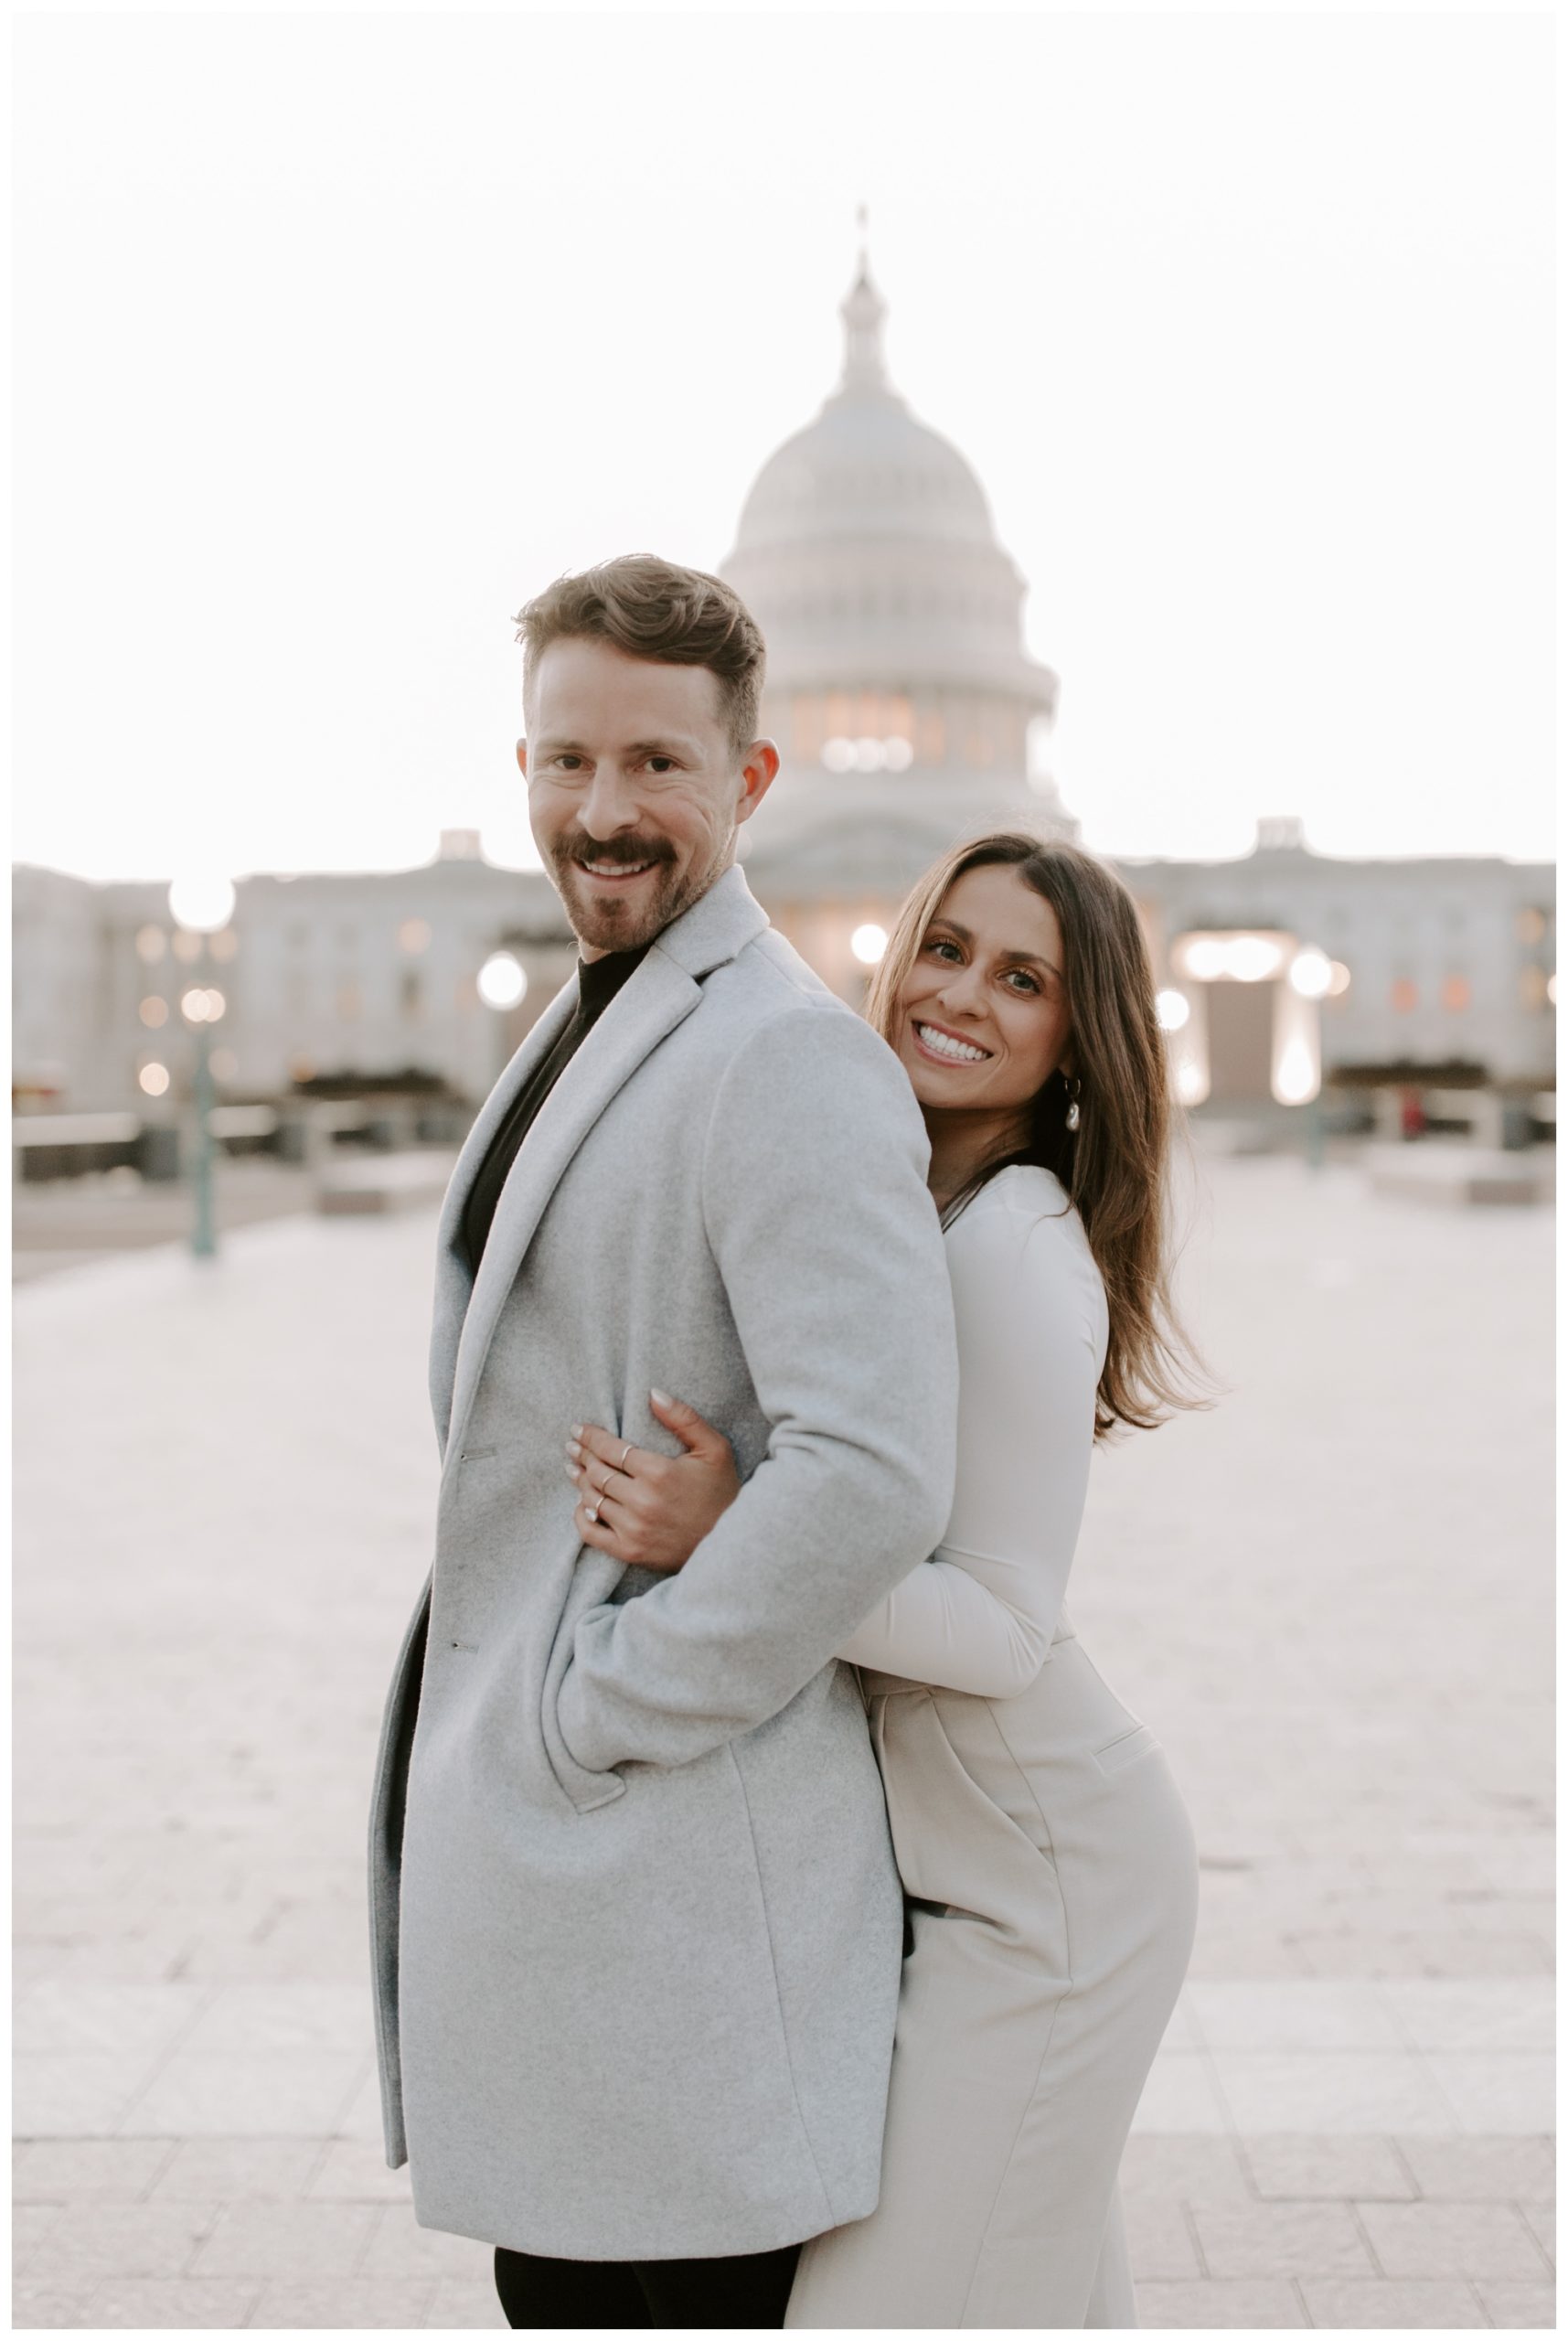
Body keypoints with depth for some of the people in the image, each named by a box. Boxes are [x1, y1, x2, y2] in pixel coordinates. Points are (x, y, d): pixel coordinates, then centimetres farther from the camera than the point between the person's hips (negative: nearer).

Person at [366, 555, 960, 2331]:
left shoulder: (788, 1058, -19)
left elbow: (873, 1478, -29)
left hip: (671, 1851, -9)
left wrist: (599, 1718, -19)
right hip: (526, 1837, 10)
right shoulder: (578, 1038, 15)